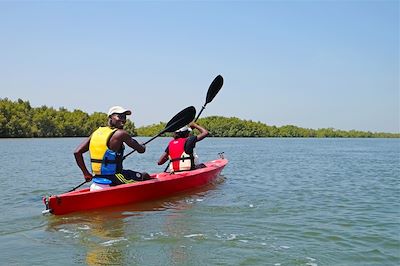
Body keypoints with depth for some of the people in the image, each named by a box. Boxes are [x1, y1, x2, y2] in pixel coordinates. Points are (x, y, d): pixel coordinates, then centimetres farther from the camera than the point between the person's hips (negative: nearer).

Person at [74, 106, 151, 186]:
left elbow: (77, 152, 3)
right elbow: (141, 150, -4)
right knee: (146, 176, 11)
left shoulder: (96, 132, 6)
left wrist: (86, 173, 9)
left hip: (98, 178, 7)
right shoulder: (120, 134, -13)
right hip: (113, 179, -7)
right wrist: (142, 147, 21)